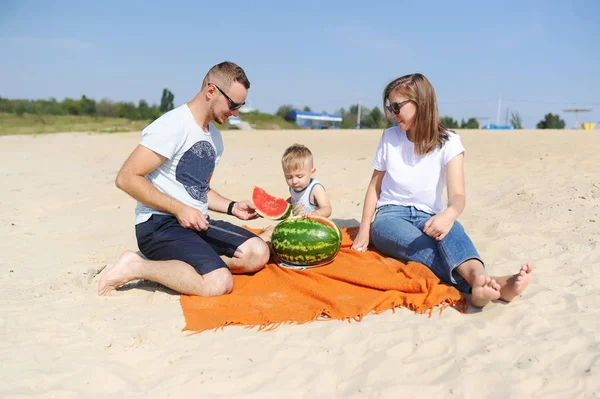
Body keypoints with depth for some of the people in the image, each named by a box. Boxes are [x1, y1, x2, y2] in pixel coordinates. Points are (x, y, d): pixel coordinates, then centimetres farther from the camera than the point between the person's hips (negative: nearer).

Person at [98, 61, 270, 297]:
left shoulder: (214, 137, 15)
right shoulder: (172, 126, -13)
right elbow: (126, 178, -17)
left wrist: (232, 207, 7)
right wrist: (178, 209, -19)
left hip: (197, 223, 9)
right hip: (159, 224, -9)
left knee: (258, 253, -8)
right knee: (219, 283, -27)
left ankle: (165, 265, -3)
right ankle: (136, 267, -8)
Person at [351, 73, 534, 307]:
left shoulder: (448, 143, -5)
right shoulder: (389, 138, 4)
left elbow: (457, 195, -18)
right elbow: (375, 186, 10)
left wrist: (449, 214, -44)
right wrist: (364, 230, -2)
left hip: (428, 217, 0)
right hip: (390, 217, 0)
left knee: (448, 227, -38)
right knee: (422, 245, -36)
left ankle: (479, 279, -67)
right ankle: (484, 283, -63)